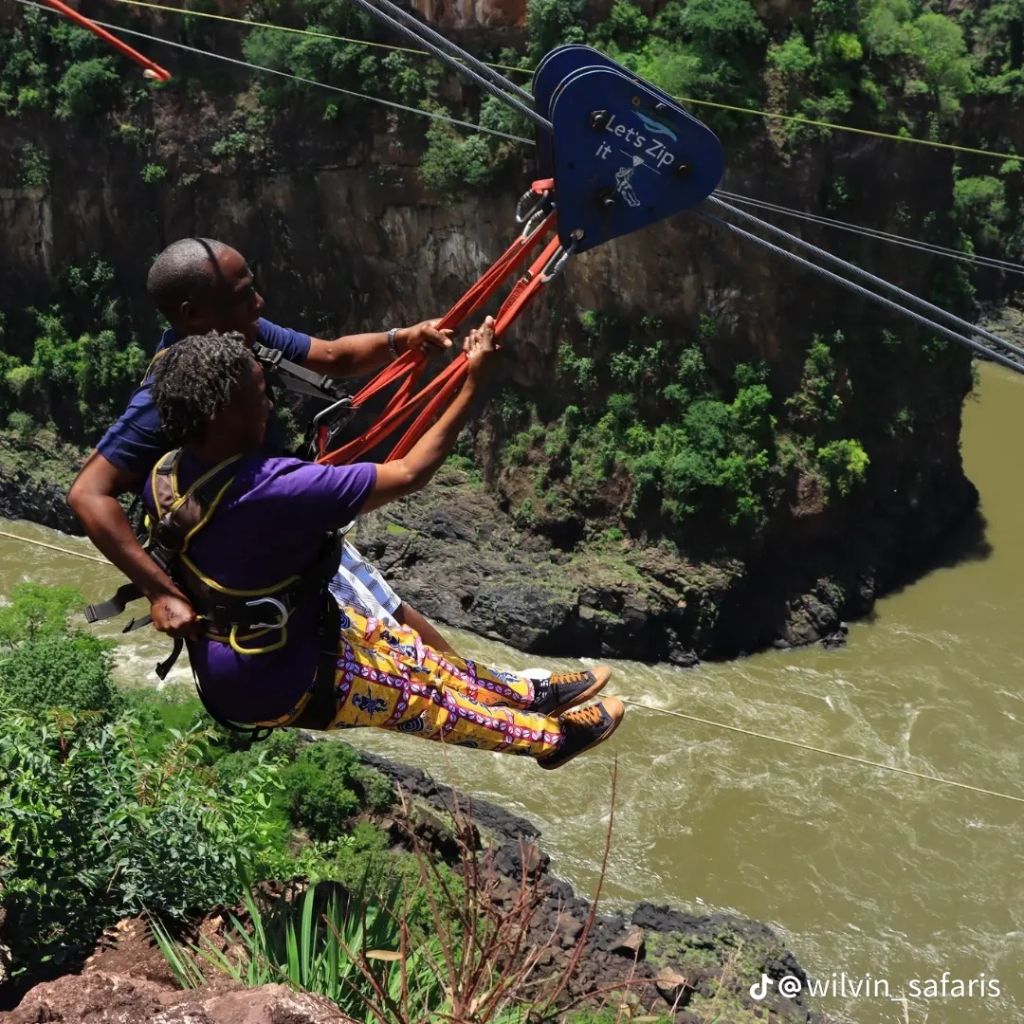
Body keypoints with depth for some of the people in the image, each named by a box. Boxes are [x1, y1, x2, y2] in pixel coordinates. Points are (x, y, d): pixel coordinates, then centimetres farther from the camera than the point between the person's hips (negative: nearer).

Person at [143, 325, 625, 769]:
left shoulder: (163, 477, -12)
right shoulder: (275, 490, -38)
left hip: (222, 669, 8)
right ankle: (552, 736, 37)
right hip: (279, 689, -8)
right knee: (428, 698, 14)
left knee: (401, 647, 21)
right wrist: (474, 381, -21)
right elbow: (409, 473, -29)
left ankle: (529, 694, 39)